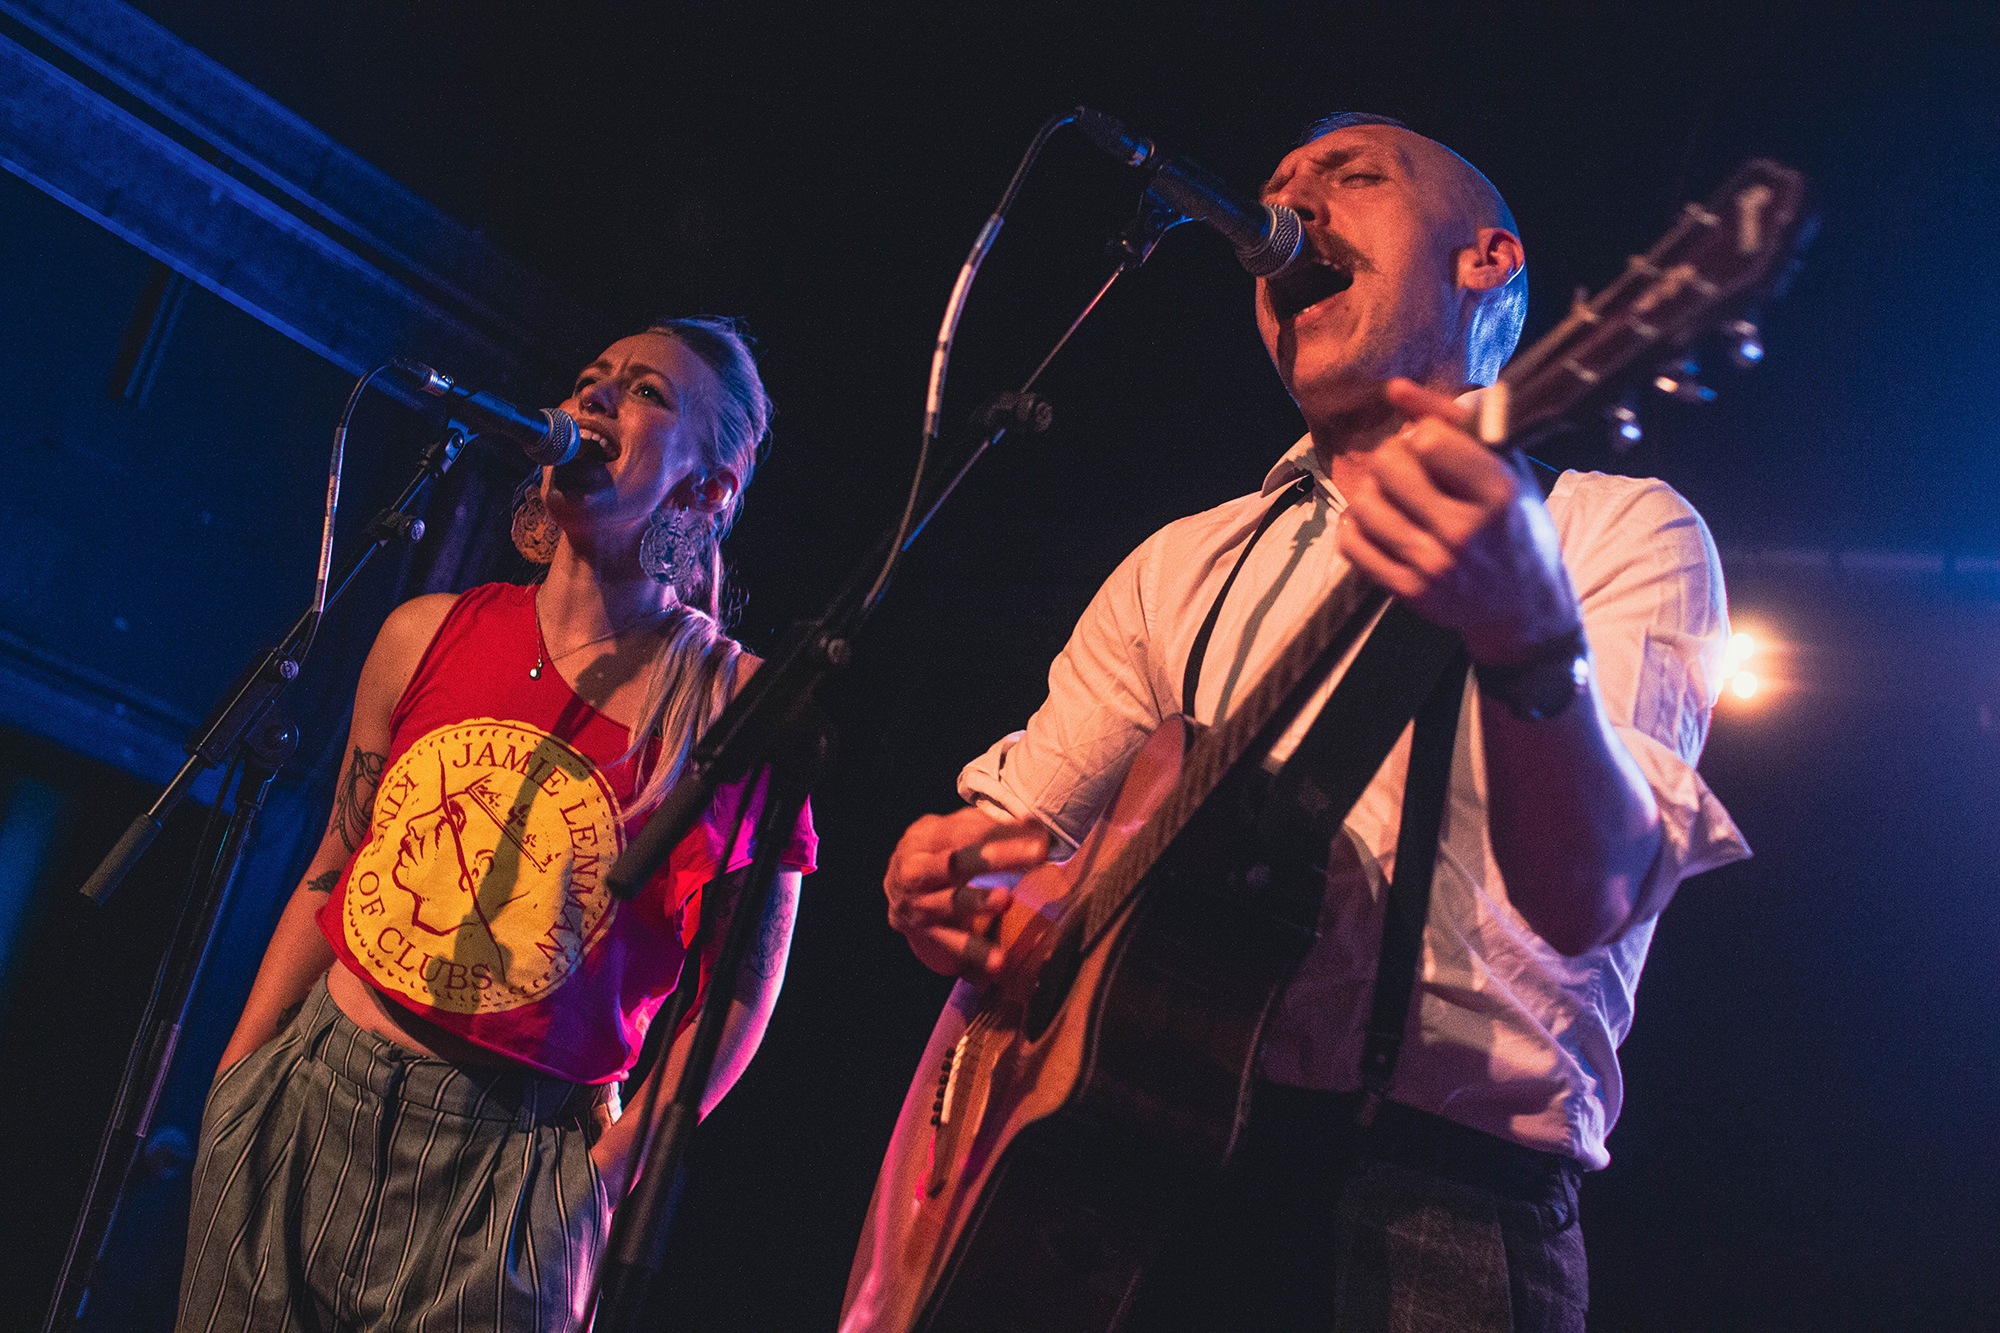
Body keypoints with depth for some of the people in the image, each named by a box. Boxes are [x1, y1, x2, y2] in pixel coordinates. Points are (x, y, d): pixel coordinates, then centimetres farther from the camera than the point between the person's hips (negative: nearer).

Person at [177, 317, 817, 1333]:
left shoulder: (738, 705, -10)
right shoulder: (427, 635, 2)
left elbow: (744, 982, -3)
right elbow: (333, 876, 11)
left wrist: (610, 1165, -5)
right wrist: (230, 1086, 11)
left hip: (508, 1161, -4)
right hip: (301, 1100, 4)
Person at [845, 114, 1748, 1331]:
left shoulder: (1620, 531, 3)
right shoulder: (1186, 566, 19)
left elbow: (1590, 897, -12)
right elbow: (1007, 827, 19)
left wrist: (1529, 637, -31)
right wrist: (951, 883, -3)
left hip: (1433, 1197, -4)